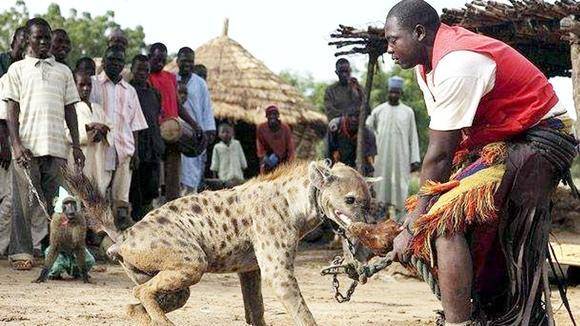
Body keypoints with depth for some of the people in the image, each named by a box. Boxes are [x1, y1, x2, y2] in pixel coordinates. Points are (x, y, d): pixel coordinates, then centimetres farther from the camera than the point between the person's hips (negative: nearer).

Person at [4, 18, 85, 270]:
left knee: (51, 201, 2)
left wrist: (76, 145, 8)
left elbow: (69, 109, 16)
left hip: (56, 146, 3)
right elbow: (12, 109, 2)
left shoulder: (63, 71, 18)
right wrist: (16, 144, -9)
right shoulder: (18, 69, 9)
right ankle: (20, 253, -2)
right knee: (26, 201, -4)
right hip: (27, 147, -3)